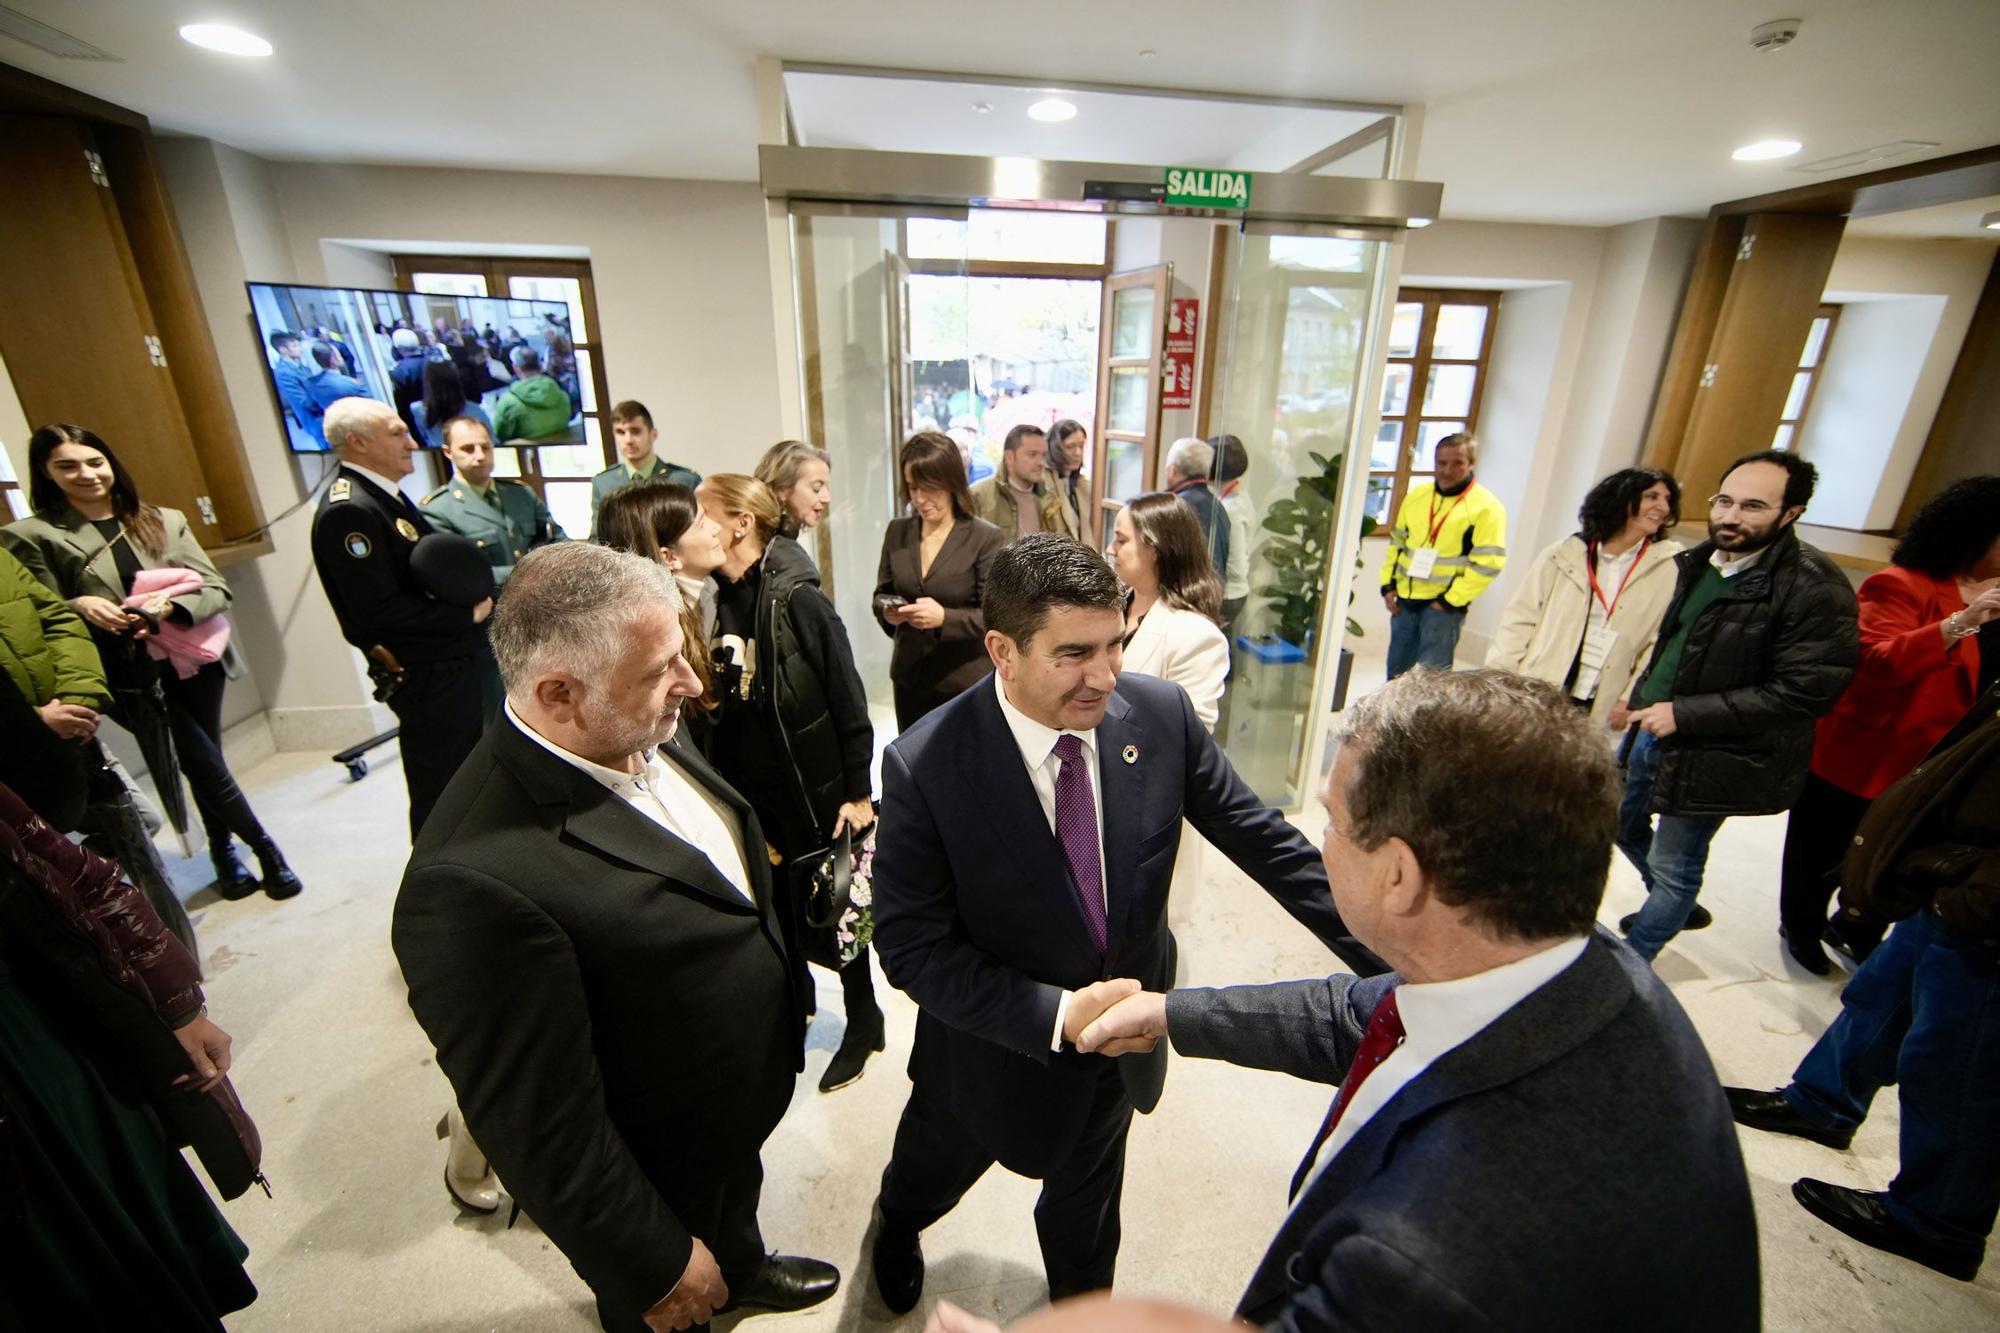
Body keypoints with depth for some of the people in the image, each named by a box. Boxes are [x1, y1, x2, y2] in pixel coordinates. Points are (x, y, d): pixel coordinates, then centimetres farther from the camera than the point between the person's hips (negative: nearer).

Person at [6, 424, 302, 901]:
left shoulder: (166, 520, 7)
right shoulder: (33, 536, 1)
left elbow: (216, 588, 1)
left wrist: (169, 607, -17)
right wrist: (78, 606, -18)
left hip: (194, 660, 2)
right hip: (133, 675, -2)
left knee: (203, 765, 8)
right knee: (205, 765, -1)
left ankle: (224, 853, 28)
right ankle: (267, 852, 16)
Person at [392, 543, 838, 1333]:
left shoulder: (639, 739, -14)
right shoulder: (480, 882, -40)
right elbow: (544, 1129, -29)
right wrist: (661, 1267, -17)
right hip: (657, 1191, -7)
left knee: (737, 1210, 36)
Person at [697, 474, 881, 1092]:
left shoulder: (797, 597, -17)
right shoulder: (722, 600, 0)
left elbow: (847, 698, -16)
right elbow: (719, 699, 7)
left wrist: (857, 791, -15)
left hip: (813, 787, -5)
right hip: (751, 787, 6)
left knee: (826, 908, 10)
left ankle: (863, 1019, 33)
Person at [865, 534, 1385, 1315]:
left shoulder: (1160, 714, -21)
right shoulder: (924, 767, -29)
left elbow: (1264, 841, -11)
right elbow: (912, 948, -23)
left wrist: (1395, 961, -11)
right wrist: (1056, 1014, -30)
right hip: (997, 1048, -1)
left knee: (1087, 1204, 31)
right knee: (932, 1176, 32)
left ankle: (1080, 1305, 65)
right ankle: (896, 1222, 69)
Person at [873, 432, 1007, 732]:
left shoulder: (987, 538, -10)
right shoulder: (897, 532, 5)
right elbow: (881, 594, 12)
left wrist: (944, 617, -26)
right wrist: (887, 612, -10)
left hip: (968, 684, -4)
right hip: (909, 679, 5)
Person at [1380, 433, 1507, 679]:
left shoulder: (1486, 507, -9)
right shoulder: (1416, 495, 9)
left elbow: (1488, 563, -14)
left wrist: (1450, 601, -16)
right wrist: (1388, 585, 6)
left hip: (1444, 605, -5)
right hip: (1405, 600, 6)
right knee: (1397, 672, 15)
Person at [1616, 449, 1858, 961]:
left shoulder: (1816, 589, -20)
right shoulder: (1698, 562, 3)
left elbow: (1803, 691, -23)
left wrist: (1684, 715, -24)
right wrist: (1644, 698, 8)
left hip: (1713, 759, -8)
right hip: (1652, 732, 8)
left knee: (1673, 869, 7)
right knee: (1625, 826, 25)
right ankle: (1674, 910, 51)